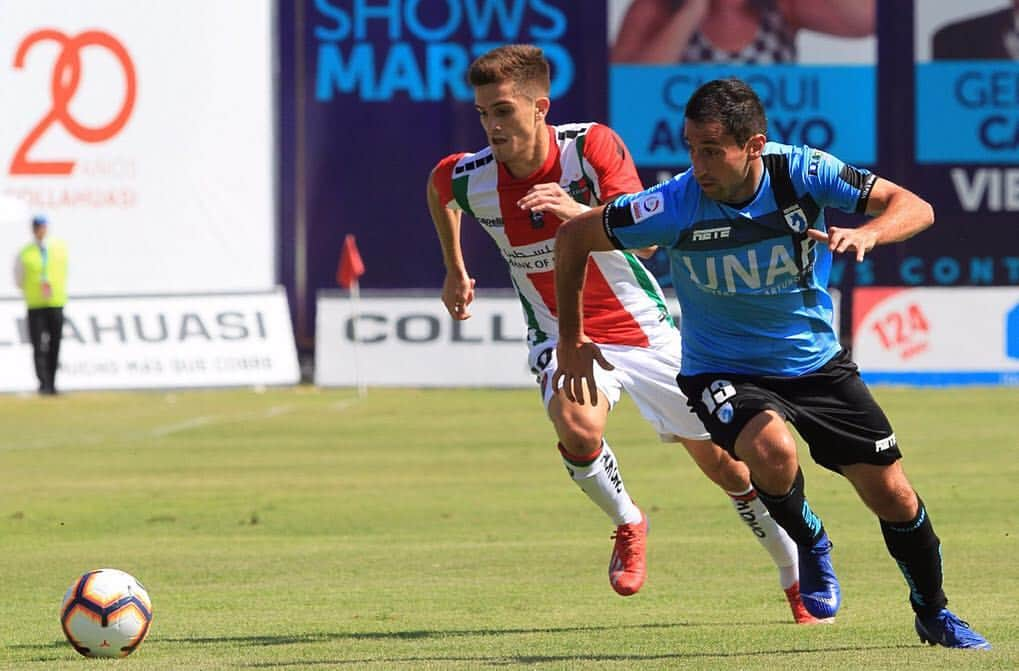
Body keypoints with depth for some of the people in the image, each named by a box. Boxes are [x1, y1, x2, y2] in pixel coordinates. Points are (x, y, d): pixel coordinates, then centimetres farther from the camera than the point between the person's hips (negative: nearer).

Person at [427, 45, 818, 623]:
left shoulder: (592, 146, -22)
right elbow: (438, 190, 13)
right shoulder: (469, 178, -14)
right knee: (577, 428, -32)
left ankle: (800, 583, 26)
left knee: (723, 462, 5)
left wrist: (580, 213, -50)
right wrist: (455, 271, 18)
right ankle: (628, 525, -1)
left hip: (643, 328, -1)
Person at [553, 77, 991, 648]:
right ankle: (811, 546, 0)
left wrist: (866, 234, -39)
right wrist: (572, 340, -3)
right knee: (772, 450, -34)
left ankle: (934, 613, 28)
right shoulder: (677, 204, -23)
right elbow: (574, 237, -9)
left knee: (893, 495, 0)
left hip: (817, 361, 2)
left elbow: (916, 208, -18)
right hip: (722, 373, -2)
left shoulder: (802, 173, -20)